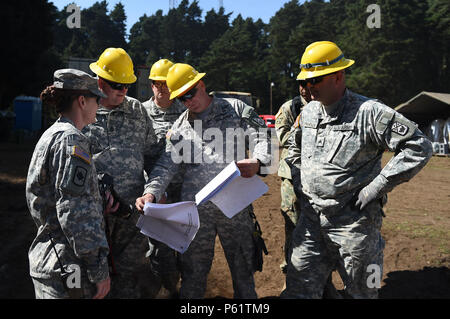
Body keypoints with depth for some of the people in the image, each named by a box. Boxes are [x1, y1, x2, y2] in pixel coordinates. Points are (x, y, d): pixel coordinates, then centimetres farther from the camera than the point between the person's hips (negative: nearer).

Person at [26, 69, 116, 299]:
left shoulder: (51, 135, 15)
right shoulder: (70, 140, -16)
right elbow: (74, 213, -22)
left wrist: (98, 209, 13)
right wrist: (100, 269, -18)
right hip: (67, 269, -10)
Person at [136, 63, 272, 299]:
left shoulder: (236, 109, 4)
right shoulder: (180, 127, 11)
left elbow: (263, 139, -2)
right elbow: (166, 165, 6)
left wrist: (257, 163, -23)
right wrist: (150, 192, -11)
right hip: (195, 209, 2)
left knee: (243, 269, 11)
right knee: (193, 271, 10)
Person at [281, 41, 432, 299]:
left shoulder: (369, 112, -13)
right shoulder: (308, 112, 8)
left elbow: (419, 147, -15)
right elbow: (296, 147, 29)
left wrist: (377, 186, -16)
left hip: (354, 220, -5)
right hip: (311, 218, 5)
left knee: (361, 292, 13)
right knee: (298, 290, 7)